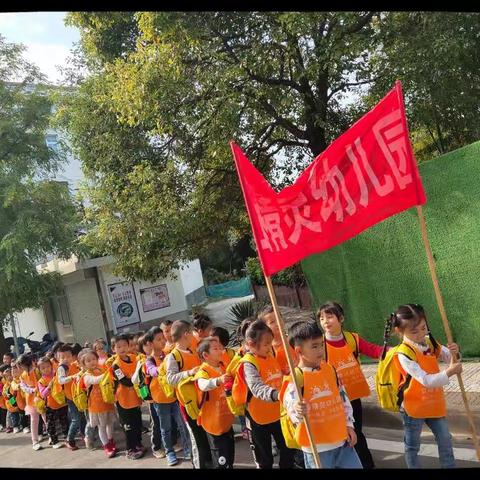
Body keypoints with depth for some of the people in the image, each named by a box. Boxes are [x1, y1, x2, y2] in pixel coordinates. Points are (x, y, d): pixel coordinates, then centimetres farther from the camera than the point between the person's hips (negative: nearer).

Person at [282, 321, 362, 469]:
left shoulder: (330, 369, 6)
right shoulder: (295, 378, -15)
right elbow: (291, 406, -26)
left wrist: (349, 424, 13)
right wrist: (298, 412, -47)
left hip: (342, 440, 6)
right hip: (316, 447, -6)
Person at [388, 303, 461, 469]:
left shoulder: (430, 342, -4)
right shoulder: (404, 355, -25)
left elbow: (449, 357, 3)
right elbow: (426, 381, -30)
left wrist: (454, 352, -19)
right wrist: (449, 372, -37)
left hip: (433, 403, 6)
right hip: (414, 406, -6)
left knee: (445, 439, 15)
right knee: (412, 445, 11)